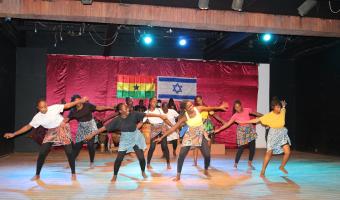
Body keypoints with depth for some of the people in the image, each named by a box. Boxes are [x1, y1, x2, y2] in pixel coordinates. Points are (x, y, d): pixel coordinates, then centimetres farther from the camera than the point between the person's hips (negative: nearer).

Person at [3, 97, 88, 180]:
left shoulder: (54, 108, -19)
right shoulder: (37, 117, -10)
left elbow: (67, 105, -16)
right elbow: (28, 127, -2)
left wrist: (80, 101, -20)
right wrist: (13, 134, -5)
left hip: (63, 129, -3)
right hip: (51, 133, 3)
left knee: (69, 152, -10)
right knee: (42, 153, -3)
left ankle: (73, 173, 5)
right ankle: (37, 174, 16)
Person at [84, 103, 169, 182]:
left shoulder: (133, 114, -18)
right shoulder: (117, 120, -18)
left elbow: (147, 114, -18)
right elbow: (104, 127, -15)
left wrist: (160, 116, -21)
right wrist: (92, 135, -16)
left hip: (136, 138, 1)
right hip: (125, 140, 0)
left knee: (141, 157, 0)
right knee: (119, 158, -5)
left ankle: (143, 172, 29)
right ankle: (115, 176, 17)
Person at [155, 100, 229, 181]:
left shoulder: (199, 109, -17)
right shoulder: (184, 118, -21)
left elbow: (209, 108, 4)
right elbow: (173, 128, -19)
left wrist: (219, 107, 5)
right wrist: (161, 137, -21)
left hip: (201, 135, 2)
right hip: (190, 136, -2)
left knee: (207, 155, -2)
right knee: (181, 155, -10)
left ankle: (206, 171, 29)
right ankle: (178, 176, 7)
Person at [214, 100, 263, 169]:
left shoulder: (247, 110, -6)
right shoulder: (235, 116, -12)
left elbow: (255, 113, 9)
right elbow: (227, 124, -12)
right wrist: (218, 129, -18)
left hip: (250, 130, 3)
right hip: (242, 131, -3)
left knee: (252, 148, 3)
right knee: (241, 148, -4)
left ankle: (250, 163, 21)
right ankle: (235, 164, 10)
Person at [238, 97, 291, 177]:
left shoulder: (282, 112, -6)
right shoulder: (268, 116, -16)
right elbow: (257, 120, -13)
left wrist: (283, 106, 0)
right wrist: (244, 122, -14)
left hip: (282, 134, 4)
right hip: (273, 135, -4)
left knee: (288, 152, -3)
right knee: (269, 153, -7)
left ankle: (282, 167, 23)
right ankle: (263, 171, 5)